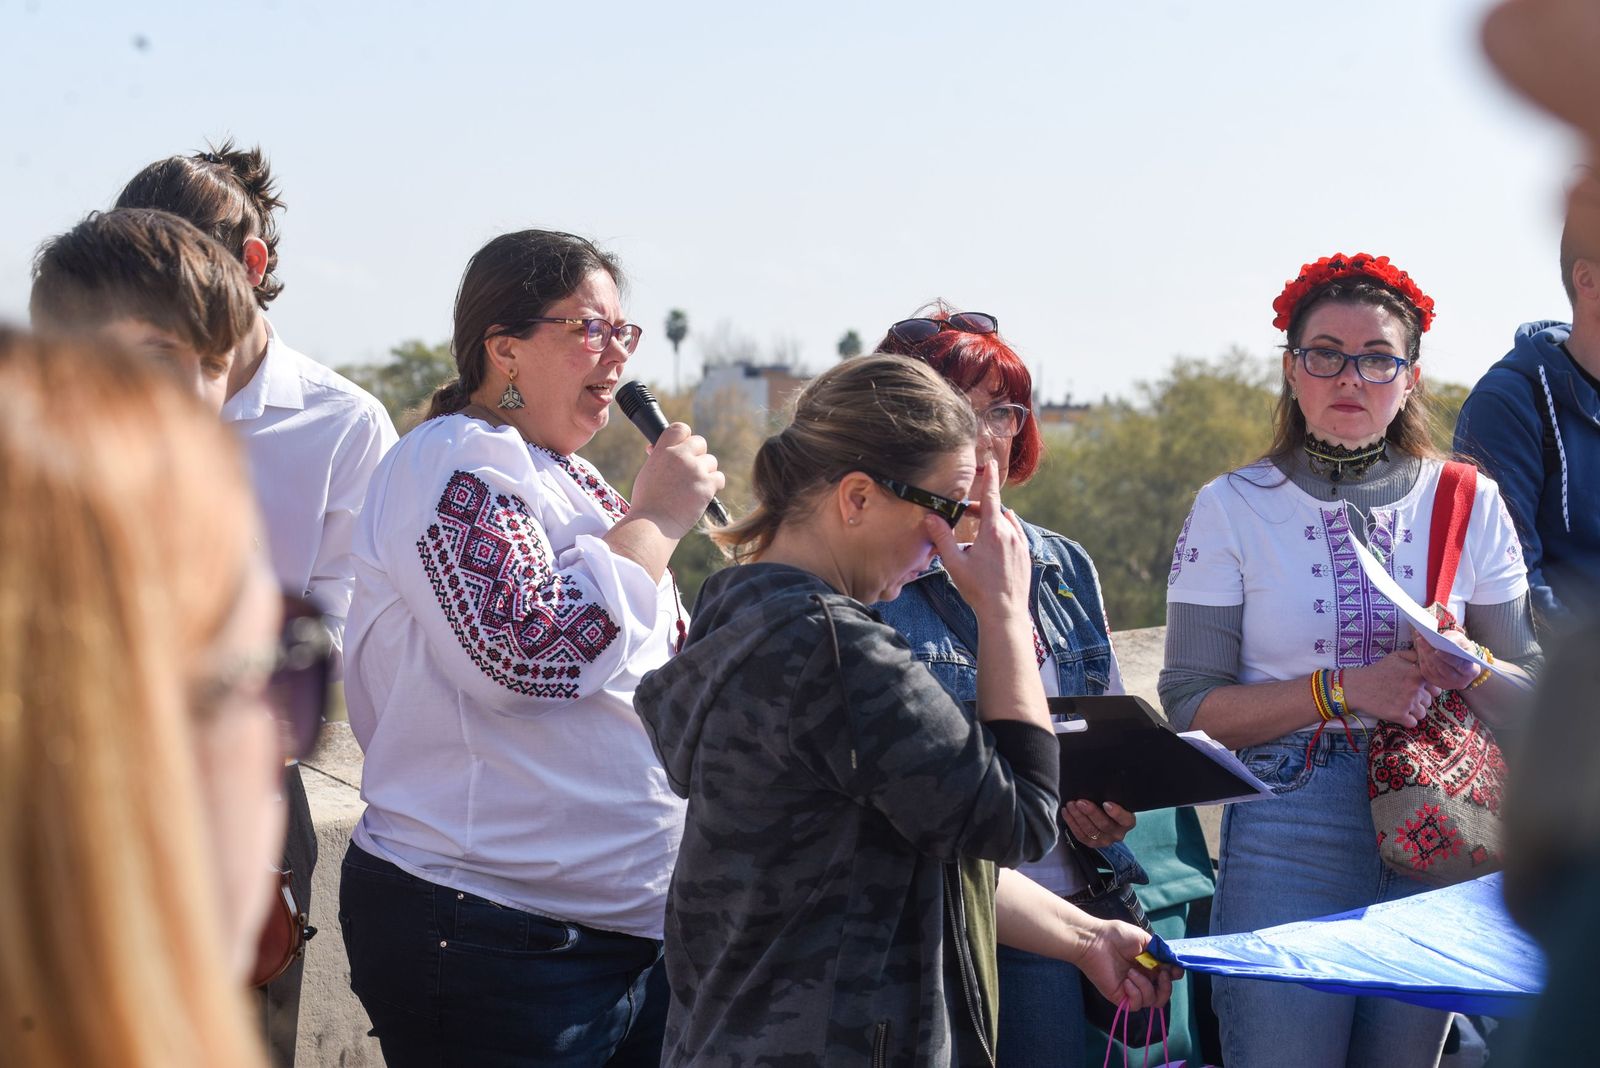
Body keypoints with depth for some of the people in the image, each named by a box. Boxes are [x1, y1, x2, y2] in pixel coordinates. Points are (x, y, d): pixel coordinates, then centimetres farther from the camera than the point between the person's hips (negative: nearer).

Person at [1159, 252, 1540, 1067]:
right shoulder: (1232, 509, 0)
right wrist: (1341, 689, -15)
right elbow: (1190, 707, -5)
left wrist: (1467, 669, -14)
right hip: (1286, 841, -2)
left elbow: (1534, 698, 8)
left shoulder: (1468, 503, 5)